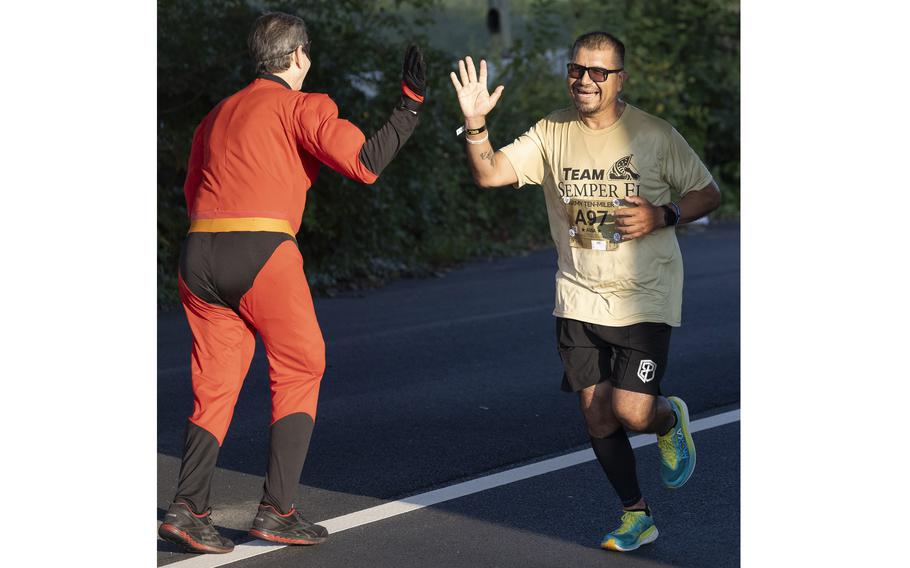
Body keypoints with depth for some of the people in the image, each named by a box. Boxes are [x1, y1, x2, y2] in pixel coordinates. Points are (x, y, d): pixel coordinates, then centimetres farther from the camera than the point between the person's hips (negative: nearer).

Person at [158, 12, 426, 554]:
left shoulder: (219, 113, 21)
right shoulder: (301, 106, 2)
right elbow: (365, 163, -10)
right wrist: (411, 104, -2)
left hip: (199, 256, 6)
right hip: (262, 254, -6)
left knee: (216, 386, 12)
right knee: (299, 373, 9)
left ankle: (189, 507, -1)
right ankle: (278, 510, 3)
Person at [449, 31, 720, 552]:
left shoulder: (655, 135, -7)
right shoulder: (551, 134, 0)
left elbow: (709, 193, 2)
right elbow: (490, 174, -8)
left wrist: (663, 216, -16)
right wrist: (476, 124, -25)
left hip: (645, 299, -3)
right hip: (580, 299, 3)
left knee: (631, 411, -13)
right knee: (597, 415, 4)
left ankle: (670, 419, 24)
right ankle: (637, 516, 23)